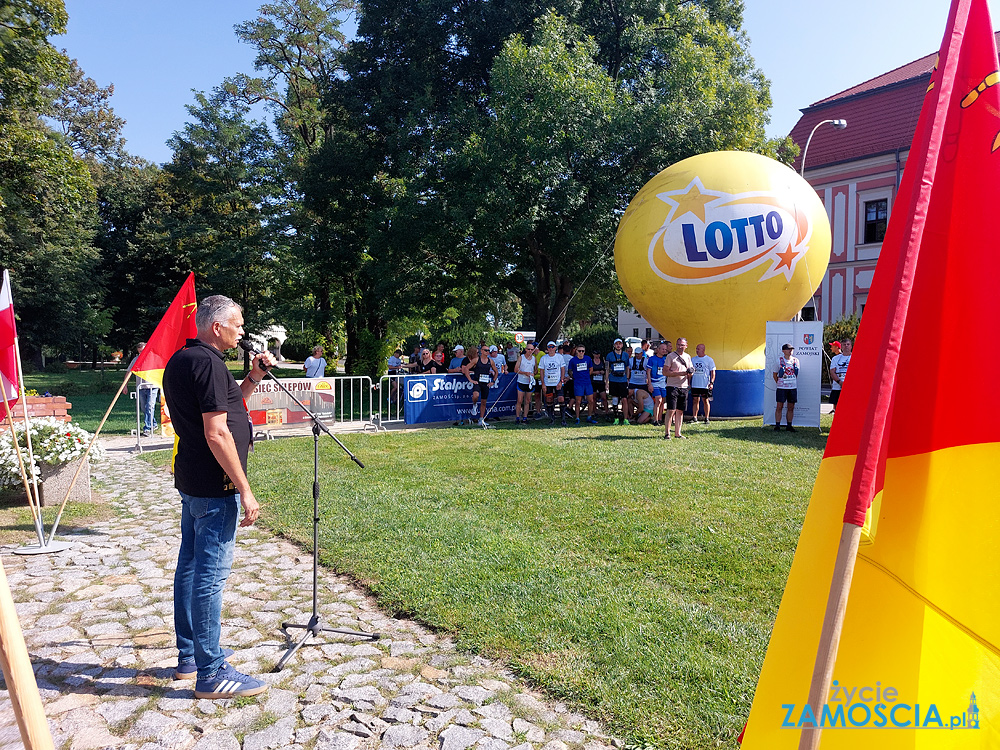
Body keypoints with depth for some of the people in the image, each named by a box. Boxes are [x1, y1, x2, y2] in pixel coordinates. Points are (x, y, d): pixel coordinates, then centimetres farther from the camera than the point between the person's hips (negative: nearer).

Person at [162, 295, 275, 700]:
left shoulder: (180, 360, 13)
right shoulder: (208, 363, -18)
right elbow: (217, 433, -23)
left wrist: (253, 377, 9)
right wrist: (245, 490, -20)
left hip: (190, 480, 11)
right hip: (215, 487, -11)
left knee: (190, 567, 17)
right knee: (210, 575, -4)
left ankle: (188, 657, 31)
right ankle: (211, 674, 6)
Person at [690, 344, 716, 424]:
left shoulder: (709, 360, 0)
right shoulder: (693, 359, 12)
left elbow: (713, 372, 0)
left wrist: (711, 382, -11)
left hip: (705, 385, -3)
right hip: (695, 384, 3)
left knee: (706, 401, 2)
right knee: (695, 401, 4)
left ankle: (706, 418, 8)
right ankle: (695, 418, 9)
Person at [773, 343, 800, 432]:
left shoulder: (796, 360, 7)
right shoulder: (779, 360, -1)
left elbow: (796, 374, 19)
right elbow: (774, 374, 7)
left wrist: (793, 383, 15)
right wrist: (779, 383, 6)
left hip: (793, 387, 3)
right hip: (782, 388, -3)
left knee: (791, 407, 6)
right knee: (779, 407, -4)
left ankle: (789, 425, 13)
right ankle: (777, 425, 0)